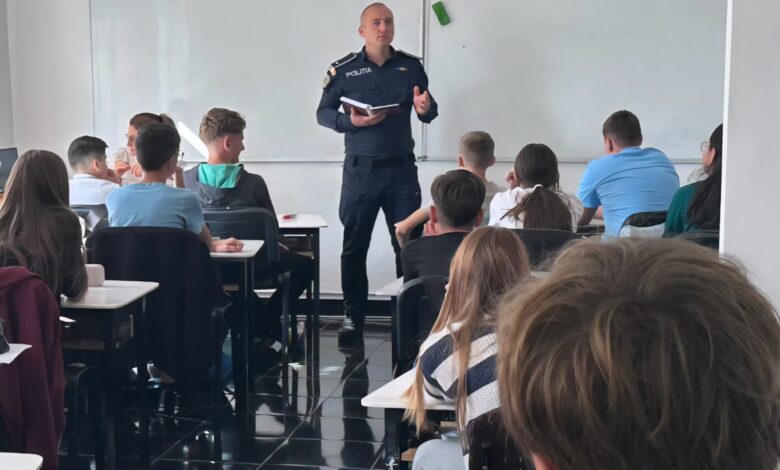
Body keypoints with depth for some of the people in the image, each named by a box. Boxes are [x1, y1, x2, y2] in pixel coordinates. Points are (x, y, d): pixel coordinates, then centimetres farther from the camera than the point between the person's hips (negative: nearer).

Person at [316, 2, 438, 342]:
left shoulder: (411, 66, 4)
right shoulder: (343, 69, -2)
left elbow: (428, 110, 9)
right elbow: (323, 113, 0)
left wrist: (426, 109, -15)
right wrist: (350, 121, -18)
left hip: (402, 168, 2)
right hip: (360, 170, -1)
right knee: (354, 246, 5)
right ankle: (353, 316, 16)